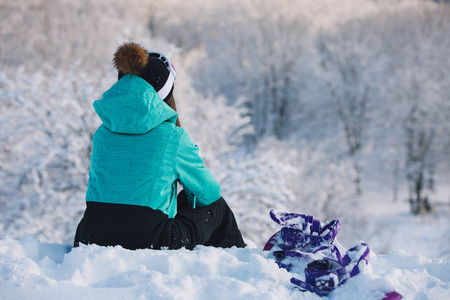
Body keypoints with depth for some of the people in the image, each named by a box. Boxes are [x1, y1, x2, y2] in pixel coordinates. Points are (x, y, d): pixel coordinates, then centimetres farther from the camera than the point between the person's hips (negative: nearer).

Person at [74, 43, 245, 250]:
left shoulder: (102, 134, 8)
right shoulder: (173, 137, -5)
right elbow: (208, 192, 10)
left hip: (91, 241, 5)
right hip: (148, 243, -4)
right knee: (215, 207, 22)